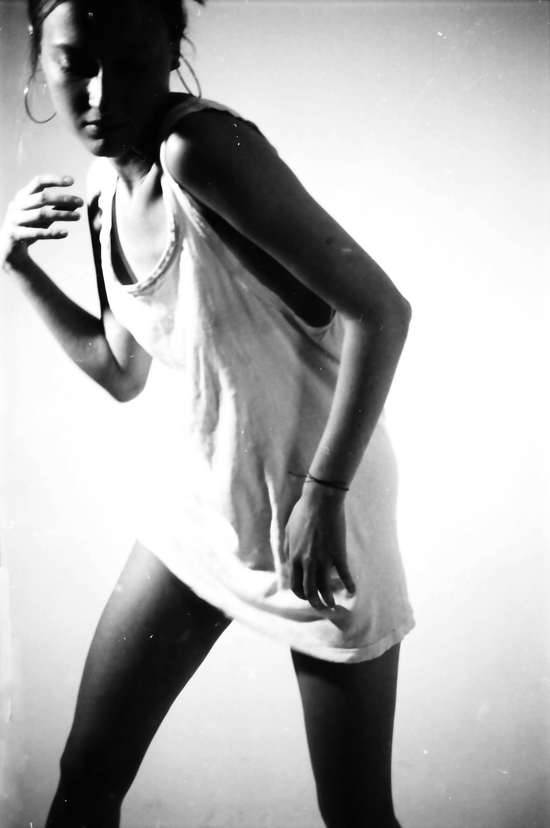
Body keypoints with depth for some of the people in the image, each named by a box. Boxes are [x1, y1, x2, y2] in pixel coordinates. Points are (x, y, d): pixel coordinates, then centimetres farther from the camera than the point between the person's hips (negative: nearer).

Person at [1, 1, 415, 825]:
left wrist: (324, 493, -23)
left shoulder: (200, 148, -21)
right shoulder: (106, 189, 3)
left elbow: (380, 309, -22)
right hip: (196, 502, 7)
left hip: (316, 507, -6)